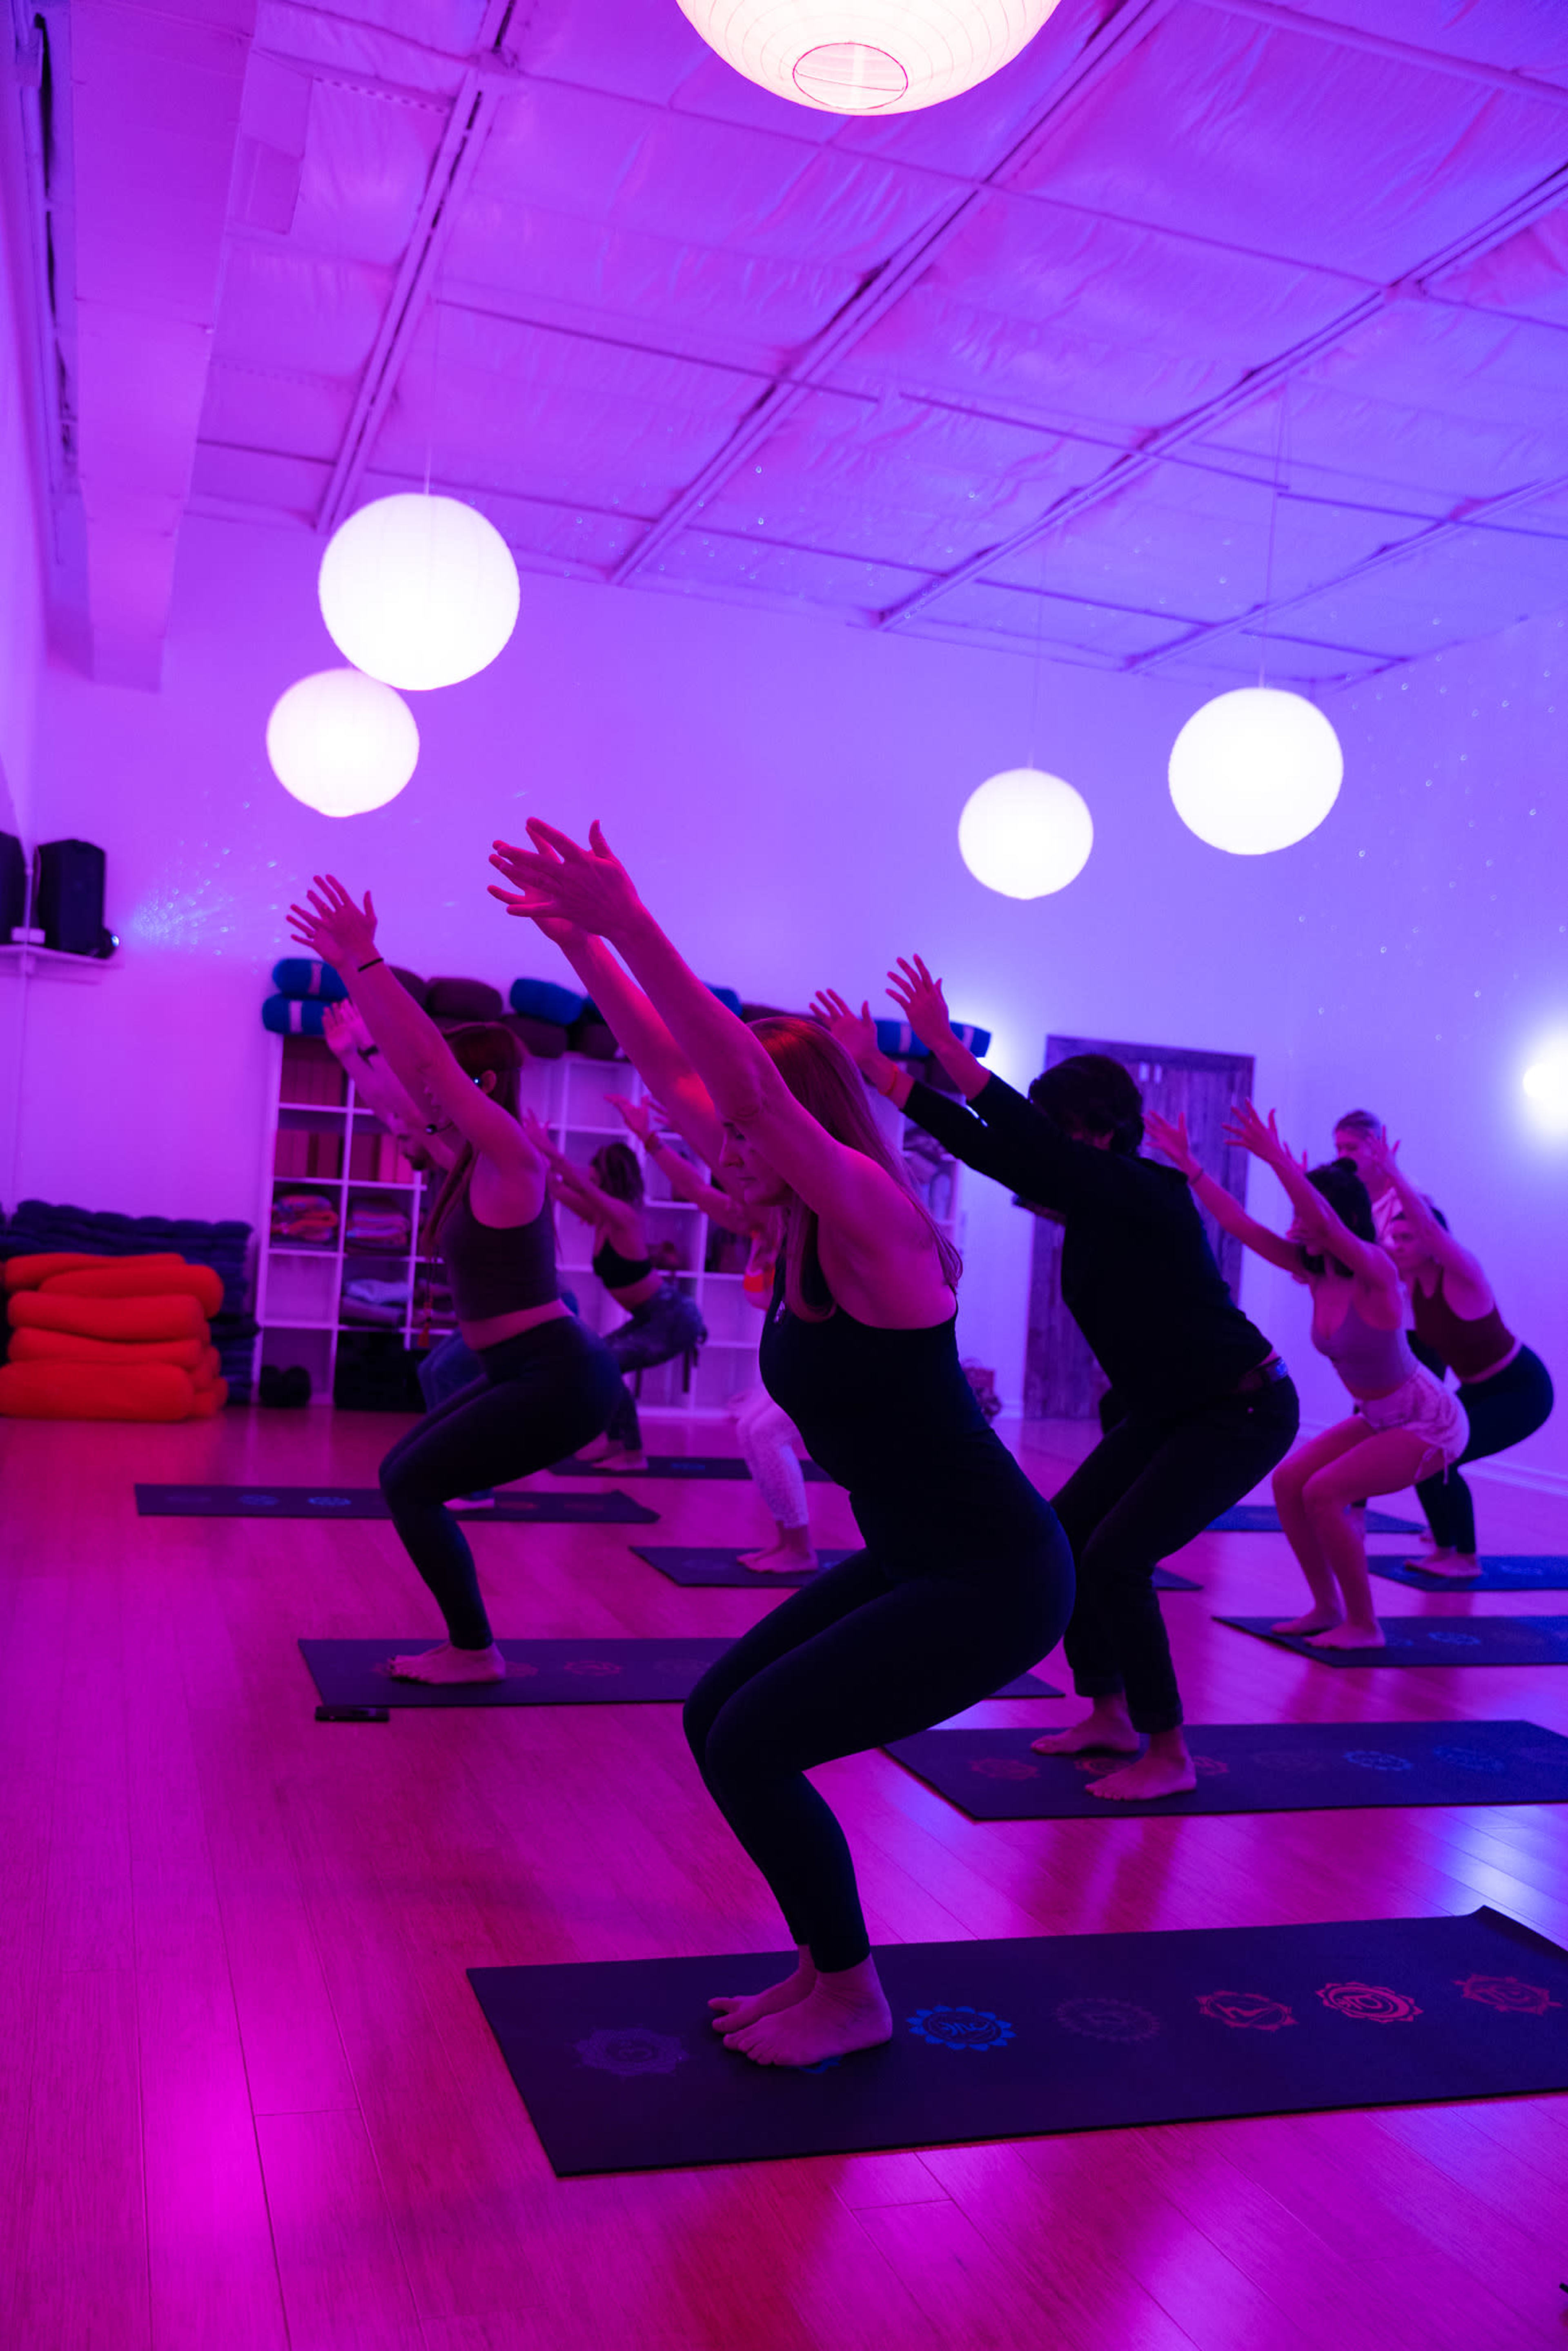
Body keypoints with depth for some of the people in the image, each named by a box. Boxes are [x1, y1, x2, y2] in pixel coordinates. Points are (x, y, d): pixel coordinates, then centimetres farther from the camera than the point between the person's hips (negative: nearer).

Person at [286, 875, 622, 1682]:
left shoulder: (511, 1161, -14)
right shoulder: (473, 1156, 9)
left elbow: (427, 1057, -22)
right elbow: (406, 1060, 11)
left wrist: (367, 960, -22)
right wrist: (350, 970, 10)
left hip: (559, 1380, -9)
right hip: (526, 1371, 9)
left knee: (411, 1487, -5)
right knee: (404, 1478, 12)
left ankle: (474, 1653, 5)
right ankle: (468, 1643, 16)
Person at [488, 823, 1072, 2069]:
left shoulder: (873, 1219, -20)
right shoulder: (801, 1223, 3)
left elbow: (749, 1081, -34)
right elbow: (677, 1070, 6)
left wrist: (631, 926, -36)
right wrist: (583, 940, 4)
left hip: (995, 1578, -9)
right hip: (914, 1558, 9)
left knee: (753, 1742, -11)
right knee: (717, 1718, 7)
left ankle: (851, 2000, 10)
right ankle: (825, 1967, 21)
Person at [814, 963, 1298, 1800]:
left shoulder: (1149, 1196, -24)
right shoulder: (1087, 1200, -1)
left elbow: (1032, 1143, -37)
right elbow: (982, 1142, -5)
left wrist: (946, 1046, -39)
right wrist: (878, 1068, -9)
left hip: (1243, 1413, -9)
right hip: (1168, 1411, 9)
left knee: (1113, 1558, -16)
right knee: (1059, 1537, 5)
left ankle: (1167, 1757, -1)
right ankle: (1108, 1717, 20)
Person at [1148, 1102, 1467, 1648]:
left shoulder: (1375, 1271, -25)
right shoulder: (1314, 1272, -5)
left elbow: (1327, 1225, -45)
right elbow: (1240, 1224, -8)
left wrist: (1278, 1161, -53)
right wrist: (1189, 1167, -14)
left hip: (1429, 1421, -8)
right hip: (1378, 1417, 8)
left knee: (1323, 1492, -19)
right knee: (1287, 1482, -1)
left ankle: (1363, 1626, -4)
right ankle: (1327, 1608, 11)